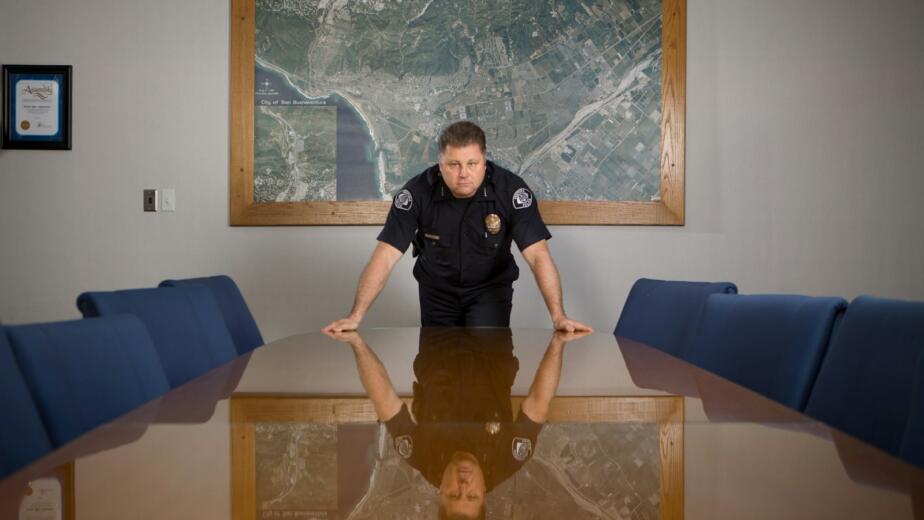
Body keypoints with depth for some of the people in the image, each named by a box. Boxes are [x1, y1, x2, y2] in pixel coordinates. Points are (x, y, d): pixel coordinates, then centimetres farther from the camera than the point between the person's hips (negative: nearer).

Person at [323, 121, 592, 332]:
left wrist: (558, 316, -38)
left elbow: (538, 255, -27)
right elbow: (385, 257, -24)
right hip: (437, 290, 1)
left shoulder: (511, 189, -25)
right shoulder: (418, 192, -23)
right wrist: (355, 316, -32)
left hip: (490, 288, -1)